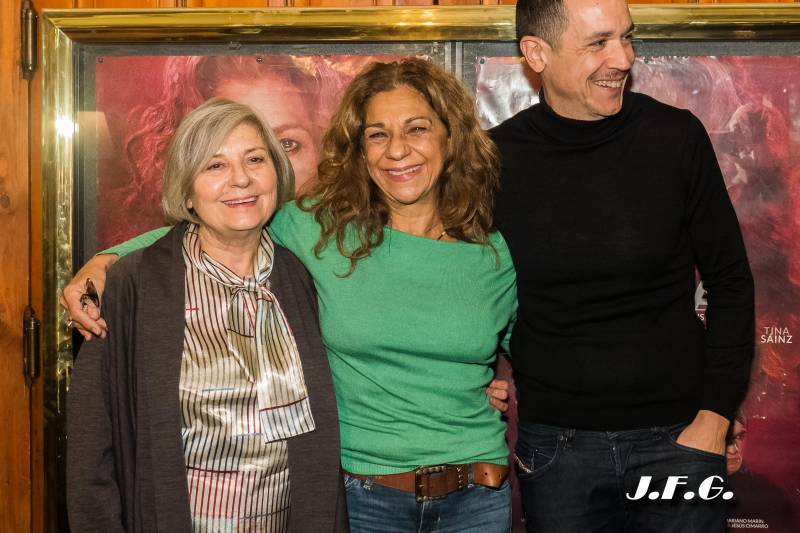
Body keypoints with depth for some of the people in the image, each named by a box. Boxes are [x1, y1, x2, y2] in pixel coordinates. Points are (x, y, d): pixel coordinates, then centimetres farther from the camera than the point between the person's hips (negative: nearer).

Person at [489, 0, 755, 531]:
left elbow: (730, 282, 0)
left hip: (677, 435, 0)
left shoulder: (677, 138, -7)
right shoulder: (495, 159, -6)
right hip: (553, 444, 0)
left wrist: (715, 416, -4)